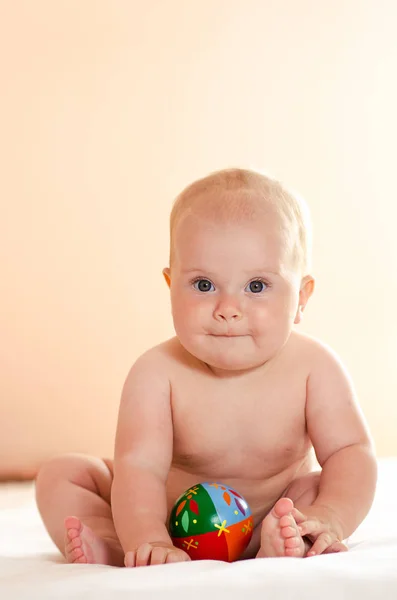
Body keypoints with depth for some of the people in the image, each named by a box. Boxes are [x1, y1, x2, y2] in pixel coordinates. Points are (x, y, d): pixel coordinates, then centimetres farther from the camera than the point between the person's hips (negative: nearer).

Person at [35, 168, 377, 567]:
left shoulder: (313, 368, -18)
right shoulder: (157, 373, -22)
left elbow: (351, 453, -20)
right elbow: (139, 466, -31)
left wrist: (331, 518, -41)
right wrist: (148, 541, -49)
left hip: (268, 517, 1)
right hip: (168, 520, 0)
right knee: (60, 475, -12)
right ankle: (114, 549, -36)